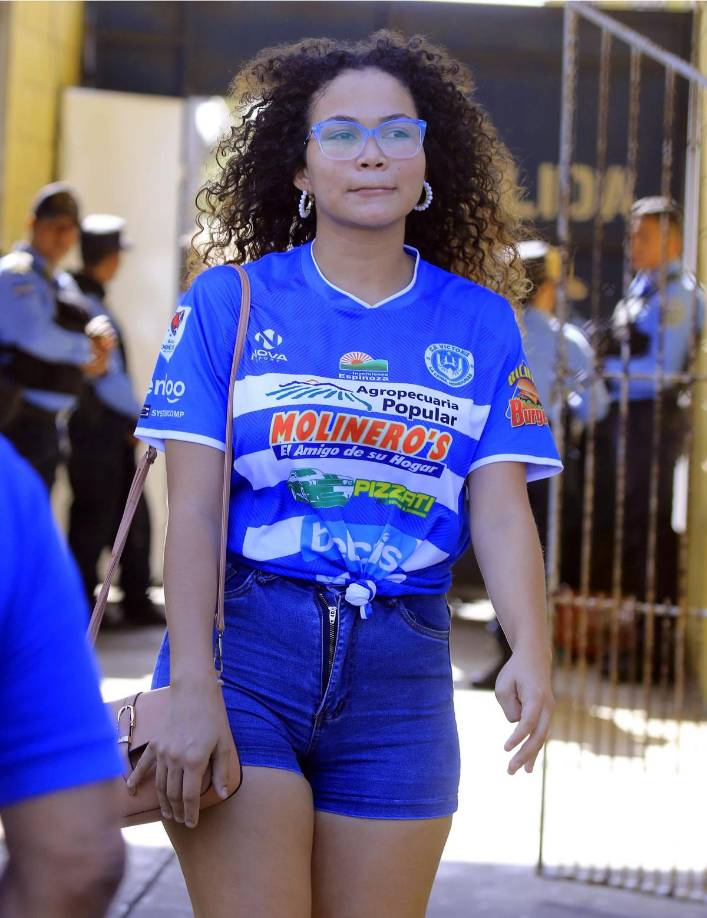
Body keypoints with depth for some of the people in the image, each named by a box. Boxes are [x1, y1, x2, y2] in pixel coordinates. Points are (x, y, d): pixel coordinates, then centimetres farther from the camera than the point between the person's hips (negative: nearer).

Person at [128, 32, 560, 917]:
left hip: (400, 674, 2)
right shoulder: (230, 301, 2)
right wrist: (191, 687, -15)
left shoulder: (480, 324, 8)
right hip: (245, 651, -2)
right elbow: (193, 509, -4)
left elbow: (499, 509, -1)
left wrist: (529, 648, -20)